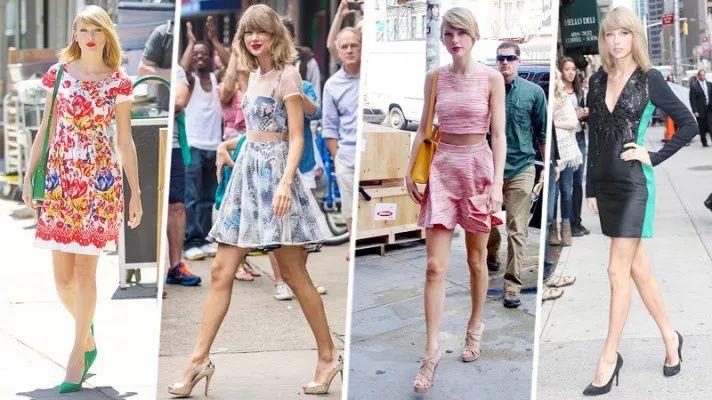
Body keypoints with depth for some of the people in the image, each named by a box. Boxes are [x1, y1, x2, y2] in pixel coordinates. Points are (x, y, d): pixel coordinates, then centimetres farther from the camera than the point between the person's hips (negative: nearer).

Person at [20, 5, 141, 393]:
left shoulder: (118, 82, 1)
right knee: (62, 277, 4)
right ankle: (87, 338, 29)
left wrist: (135, 193, 1)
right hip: (59, 177, 2)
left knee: (85, 272, -2)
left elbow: (125, 141, 3)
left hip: (100, 179, -2)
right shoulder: (58, 73, 7)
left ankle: (77, 354, 11)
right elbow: (45, 129, 10)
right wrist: (29, 175, 5)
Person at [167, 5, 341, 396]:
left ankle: (328, 357, 11)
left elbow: (296, 137, -11)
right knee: (221, 271, 2)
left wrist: (286, 182, -23)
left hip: (274, 172, -7)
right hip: (247, 171, 7)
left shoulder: (287, 75, -6)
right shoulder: (255, 74, 16)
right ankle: (199, 360, 6)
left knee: (294, 274, -2)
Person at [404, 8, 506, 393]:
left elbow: (498, 134, -5)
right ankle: (432, 351, -2)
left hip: (478, 166, -1)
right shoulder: (434, 77, 4)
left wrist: (497, 182, -13)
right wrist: (410, 170, 7)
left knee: (476, 259, 12)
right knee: (435, 266, -5)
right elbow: (423, 128, 11)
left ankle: (476, 326, 34)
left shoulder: (491, 78, -3)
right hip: (442, 167, 2)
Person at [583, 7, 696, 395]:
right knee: (637, 267, 13)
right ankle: (670, 337, 29)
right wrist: (591, 188, 11)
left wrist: (654, 157, -9)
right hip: (605, 182, 6)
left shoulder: (649, 79, -6)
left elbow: (688, 124, -2)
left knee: (618, 270, -6)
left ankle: (609, 357, 3)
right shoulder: (598, 81, 8)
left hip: (634, 183, -6)